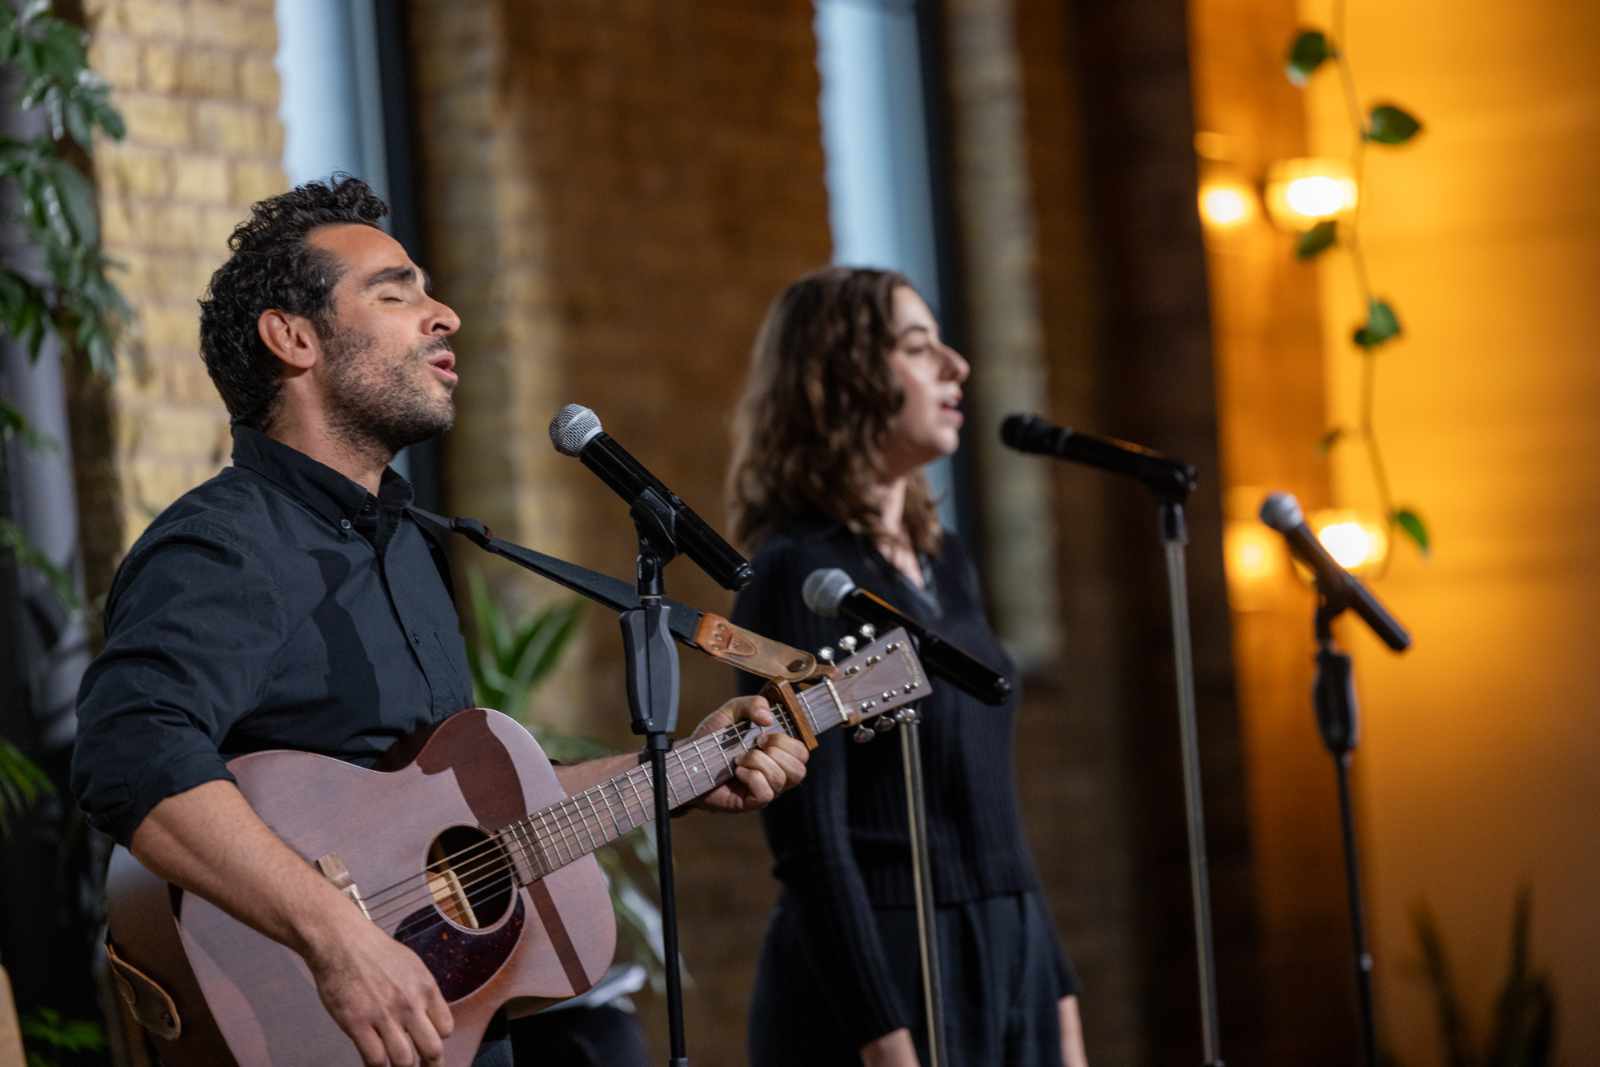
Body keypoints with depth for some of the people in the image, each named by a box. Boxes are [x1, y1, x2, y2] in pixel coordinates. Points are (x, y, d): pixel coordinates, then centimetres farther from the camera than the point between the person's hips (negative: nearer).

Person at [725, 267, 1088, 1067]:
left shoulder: (944, 564, 13)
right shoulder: (801, 574, -11)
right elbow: (810, 846, -16)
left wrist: (1057, 990, 14)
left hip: (1010, 966, 8)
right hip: (886, 974, -8)